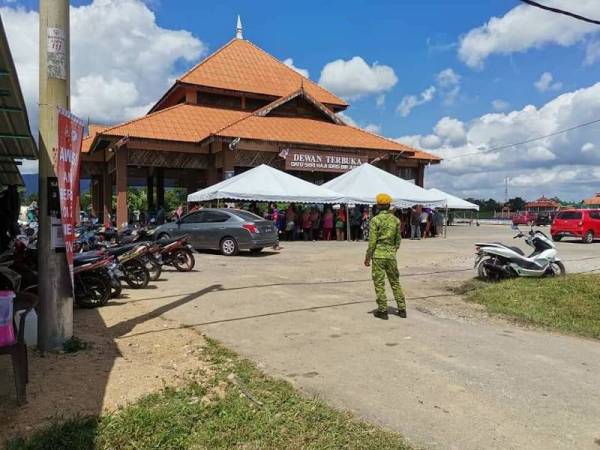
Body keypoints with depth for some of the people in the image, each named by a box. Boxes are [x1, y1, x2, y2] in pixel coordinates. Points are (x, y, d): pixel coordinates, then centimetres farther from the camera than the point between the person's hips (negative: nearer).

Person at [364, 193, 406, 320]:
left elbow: (372, 241, -11)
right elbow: (398, 239, 11)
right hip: (391, 255, 4)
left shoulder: (375, 220, -9)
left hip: (378, 255, -4)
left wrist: (367, 257, -4)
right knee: (395, 282, 14)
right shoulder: (396, 220, 4)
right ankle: (402, 309, 16)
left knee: (379, 283, 3)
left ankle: (382, 310, 6)